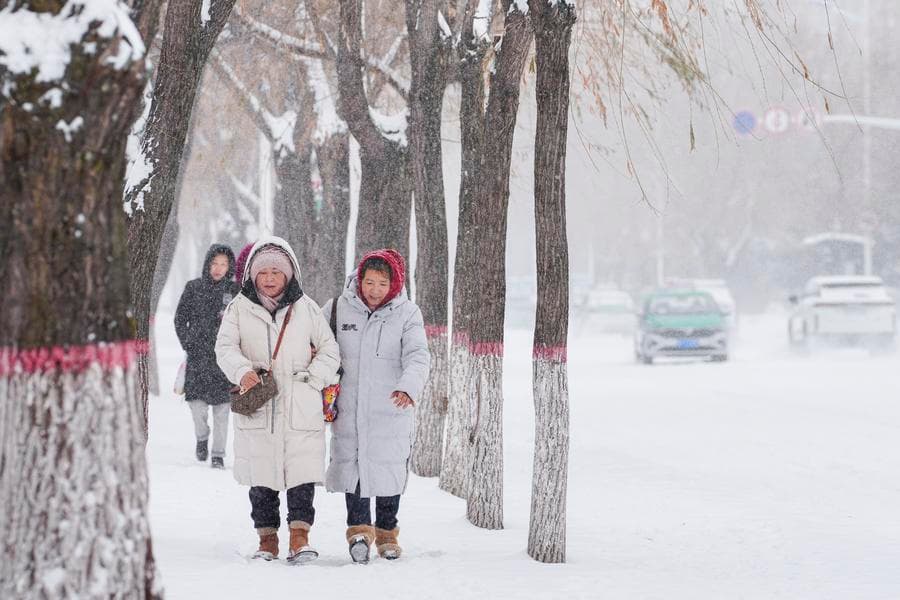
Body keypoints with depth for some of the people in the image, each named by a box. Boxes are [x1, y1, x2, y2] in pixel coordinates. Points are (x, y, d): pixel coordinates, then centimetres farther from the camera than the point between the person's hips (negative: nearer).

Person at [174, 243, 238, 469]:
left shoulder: (235, 291, 3)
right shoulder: (194, 288, 5)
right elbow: (180, 318, 12)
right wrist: (188, 343, 3)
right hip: (198, 356, 0)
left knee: (221, 407, -1)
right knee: (197, 404, -7)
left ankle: (218, 454, 8)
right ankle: (202, 437, 23)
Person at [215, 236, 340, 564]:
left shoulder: (306, 309, 9)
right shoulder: (239, 309, 7)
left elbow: (329, 351, 12)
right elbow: (225, 347, -3)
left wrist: (310, 378, -3)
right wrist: (243, 371, -23)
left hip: (301, 408, 0)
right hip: (258, 408, 1)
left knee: (302, 474, -8)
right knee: (261, 476, 4)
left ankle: (300, 536, -6)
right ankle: (267, 539, 12)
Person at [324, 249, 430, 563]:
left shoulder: (407, 313, -5)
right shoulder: (338, 308, 0)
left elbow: (418, 355, -18)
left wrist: (409, 387, -37)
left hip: (391, 411, -1)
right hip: (349, 408, 1)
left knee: (389, 469, 5)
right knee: (352, 465, -5)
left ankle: (387, 532, 21)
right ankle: (360, 528, 4)